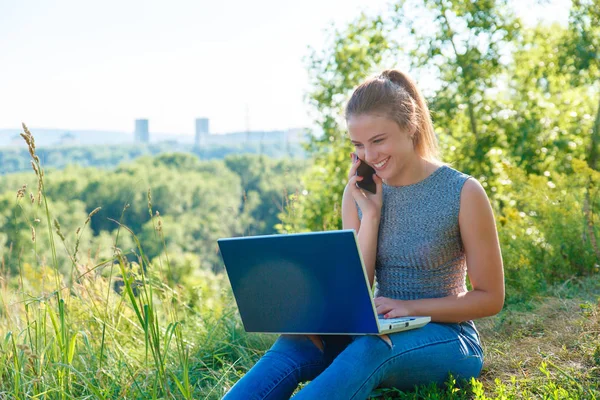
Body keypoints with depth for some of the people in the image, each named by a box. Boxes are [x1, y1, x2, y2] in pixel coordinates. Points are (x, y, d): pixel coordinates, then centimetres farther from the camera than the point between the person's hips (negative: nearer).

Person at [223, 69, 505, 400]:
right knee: (297, 340, -27)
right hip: (383, 333, 4)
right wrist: (371, 214, -10)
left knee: (372, 347, -38)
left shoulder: (462, 193, -10)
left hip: (446, 339, -4)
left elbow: (490, 298, -5)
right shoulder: (360, 194, 3)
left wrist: (410, 307, -18)